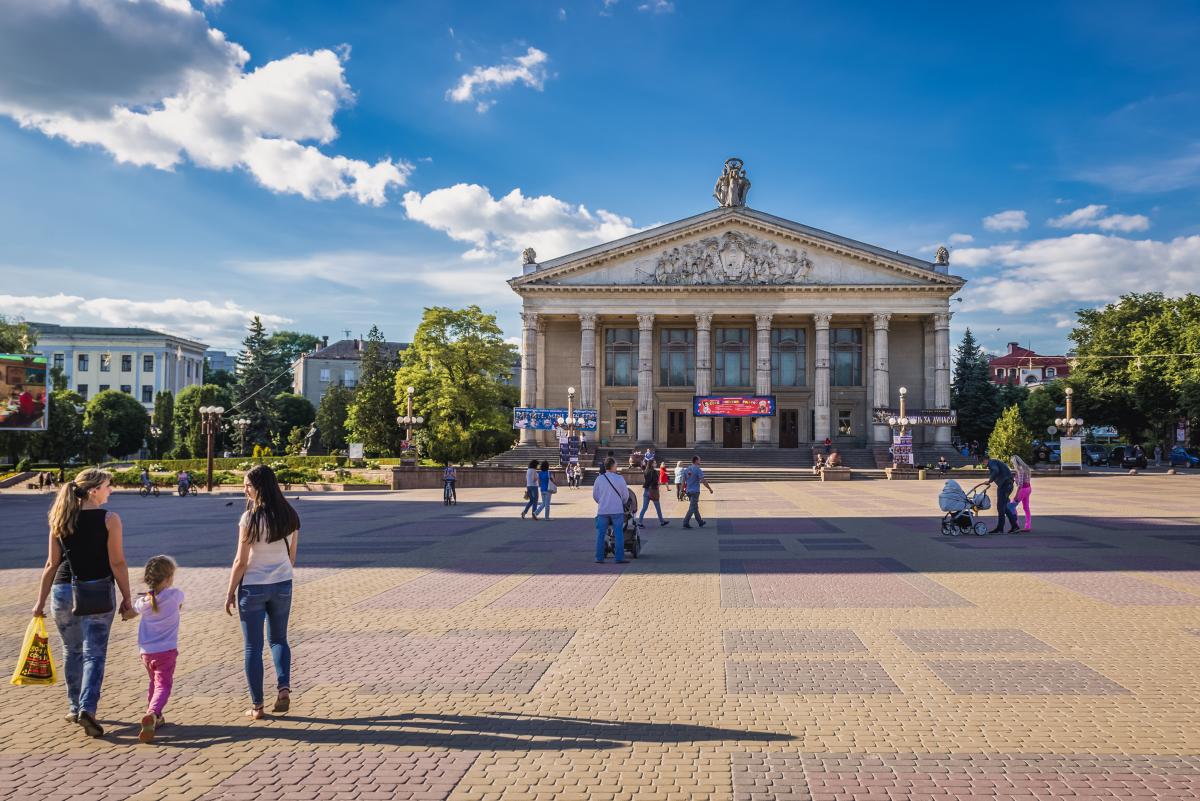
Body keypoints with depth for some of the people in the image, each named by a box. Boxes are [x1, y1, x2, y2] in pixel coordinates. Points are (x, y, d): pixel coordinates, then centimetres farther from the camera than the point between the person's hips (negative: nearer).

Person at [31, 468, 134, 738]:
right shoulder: (109, 519, -9)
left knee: (73, 652, 19)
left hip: (63, 592, 4)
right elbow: (117, 563, -10)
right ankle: (87, 708, -12)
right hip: (97, 591, -4)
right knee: (94, 654, 2)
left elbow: (51, 564, 5)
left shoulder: (60, 520, 3)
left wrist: (41, 601, 13)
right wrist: (126, 599, -3)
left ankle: (74, 708, 27)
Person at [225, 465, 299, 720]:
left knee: (253, 647, 7)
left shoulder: (250, 519, -17)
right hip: (282, 584, 5)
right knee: (279, 639, 21)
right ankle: (284, 687, 3)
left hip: (253, 587, -4)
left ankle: (257, 706, 13)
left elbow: (241, 561, -13)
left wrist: (230, 593, -3)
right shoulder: (290, 515, -1)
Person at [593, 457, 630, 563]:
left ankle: (599, 557, 9)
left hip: (602, 510, 2)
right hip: (617, 510, -2)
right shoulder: (619, 478, -7)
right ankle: (619, 558, 3)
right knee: (619, 534, 4)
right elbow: (626, 495, 1)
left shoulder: (599, 478, -3)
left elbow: (594, 495, 6)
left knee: (600, 534, 8)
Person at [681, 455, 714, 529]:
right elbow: (703, 481, -15)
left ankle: (701, 522, 27)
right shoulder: (698, 470, -11)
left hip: (688, 491, 7)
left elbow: (683, 481, 9)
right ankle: (685, 523, -10)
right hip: (695, 491, -7)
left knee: (695, 507, 16)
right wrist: (710, 489, -6)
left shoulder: (686, 470, 8)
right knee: (692, 508, -4)